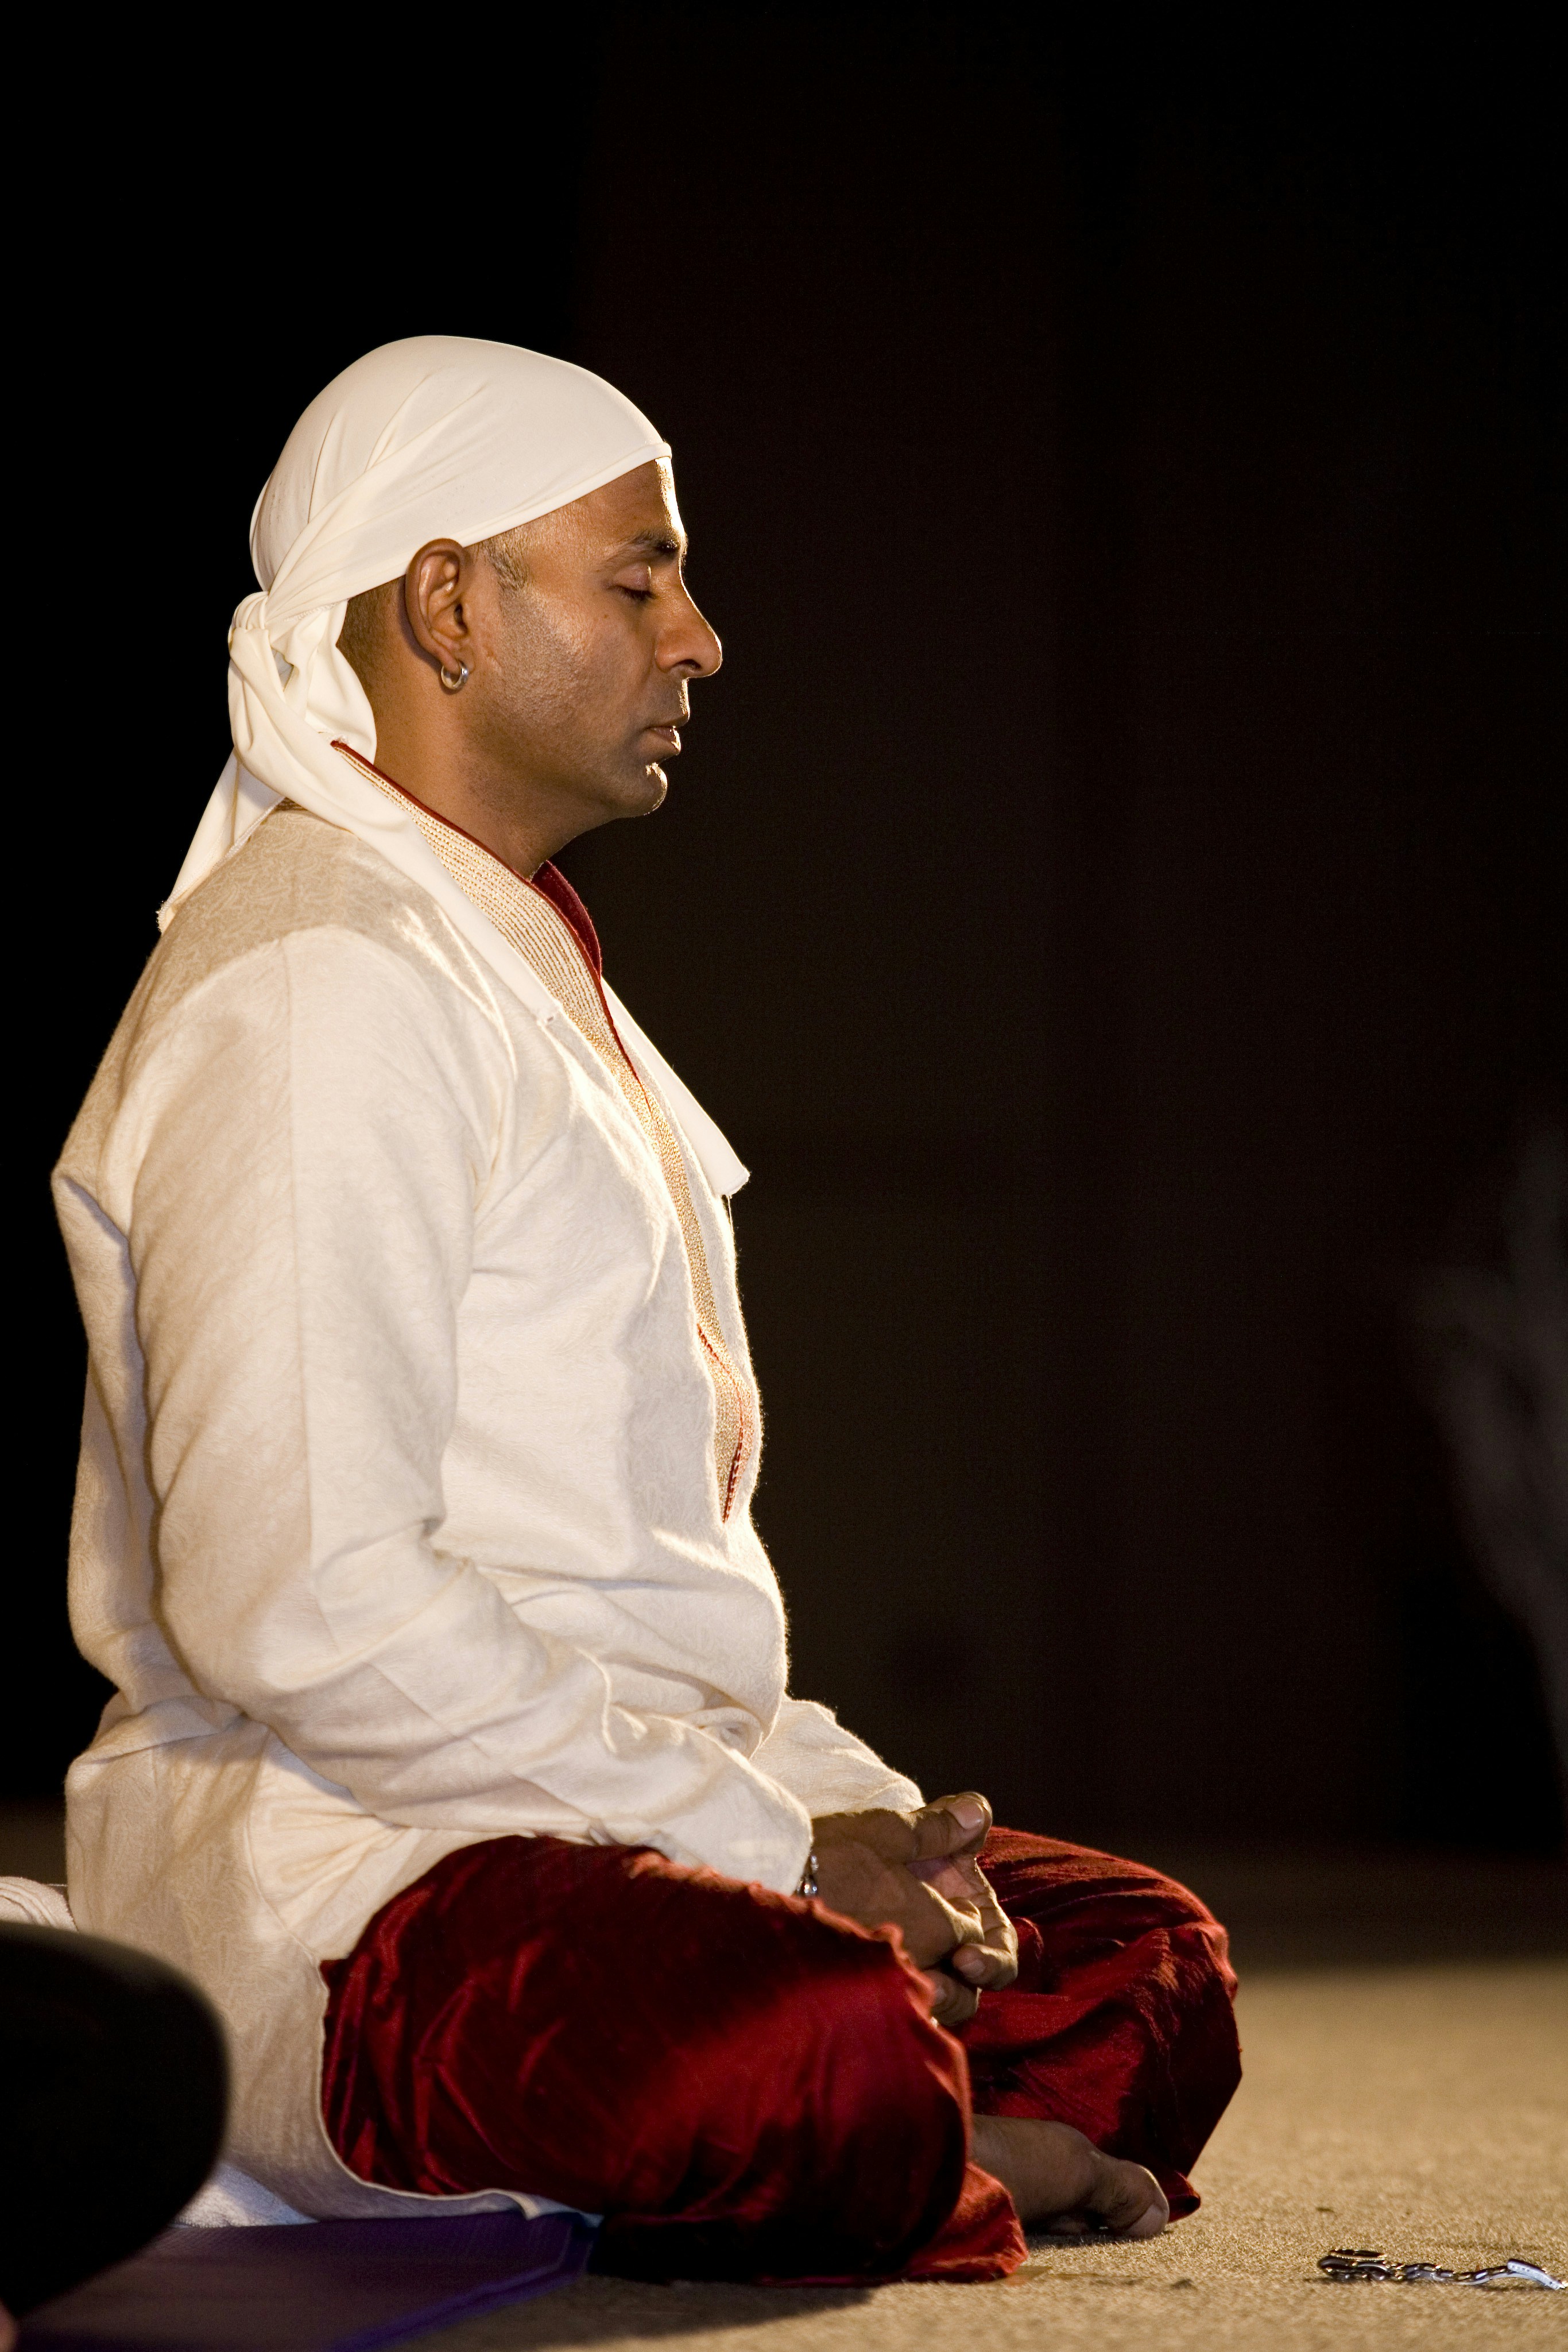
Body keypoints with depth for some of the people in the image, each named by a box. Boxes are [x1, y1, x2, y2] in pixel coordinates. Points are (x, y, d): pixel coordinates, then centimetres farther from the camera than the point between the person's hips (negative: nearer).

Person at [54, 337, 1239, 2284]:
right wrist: (777, 1843, -17)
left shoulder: (527, 961, 20)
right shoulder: (314, 989, -13)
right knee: (838, 2052, -34)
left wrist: (865, 1819, 6)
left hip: (613, 1815, 10)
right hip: (341, 1884, -10)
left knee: (1147, 1972, 14)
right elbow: (291, 1604, -24)